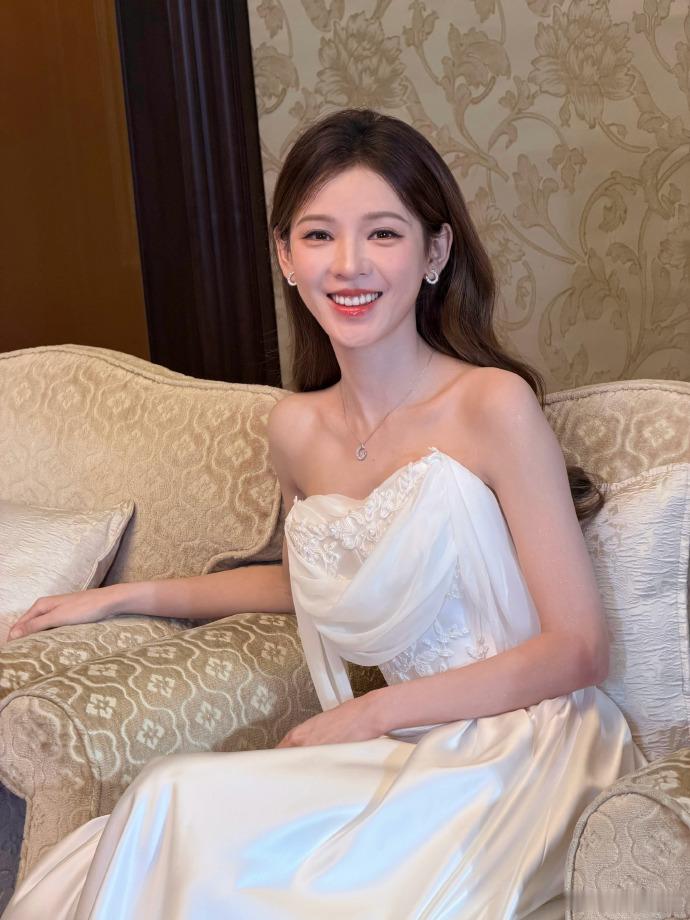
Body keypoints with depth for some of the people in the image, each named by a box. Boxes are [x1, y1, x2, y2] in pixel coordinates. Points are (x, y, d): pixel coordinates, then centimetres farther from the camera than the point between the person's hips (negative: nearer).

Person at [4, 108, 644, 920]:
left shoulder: (494, 405, -12)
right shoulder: (296, 431, 6)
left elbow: (578, 649, -10)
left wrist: (369, 713, -12)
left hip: (517, 755, -5)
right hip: (407, 760, 5)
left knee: (184, 806, -25)